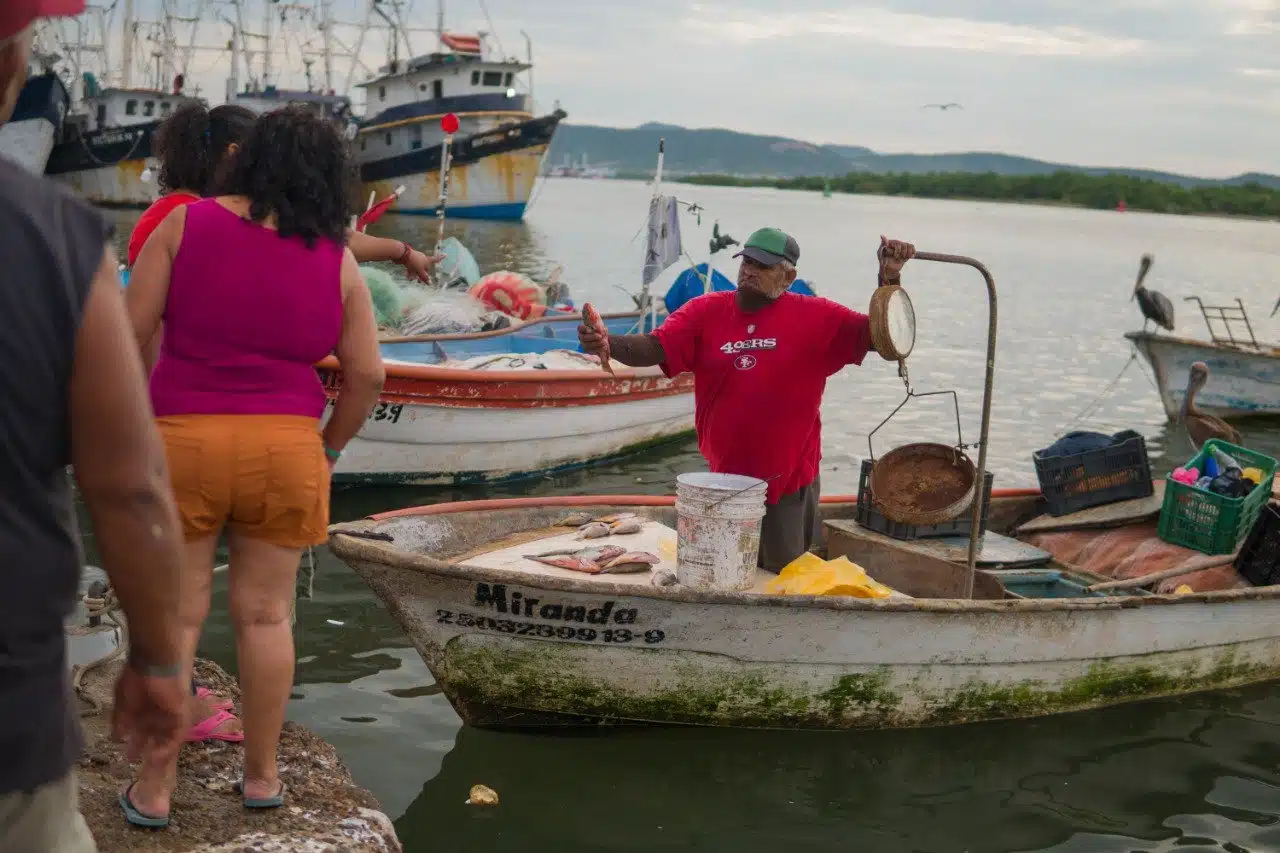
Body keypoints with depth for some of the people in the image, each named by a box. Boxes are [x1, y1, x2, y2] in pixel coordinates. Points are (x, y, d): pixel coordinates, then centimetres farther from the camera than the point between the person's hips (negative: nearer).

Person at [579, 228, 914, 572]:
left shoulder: (815, 317, -6)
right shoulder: (705, 312, -4)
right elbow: (654, 347, -13)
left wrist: (889, 278, -21)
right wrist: (608, 344, -33)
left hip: (789, 481, -2)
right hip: (725, 479, 2)